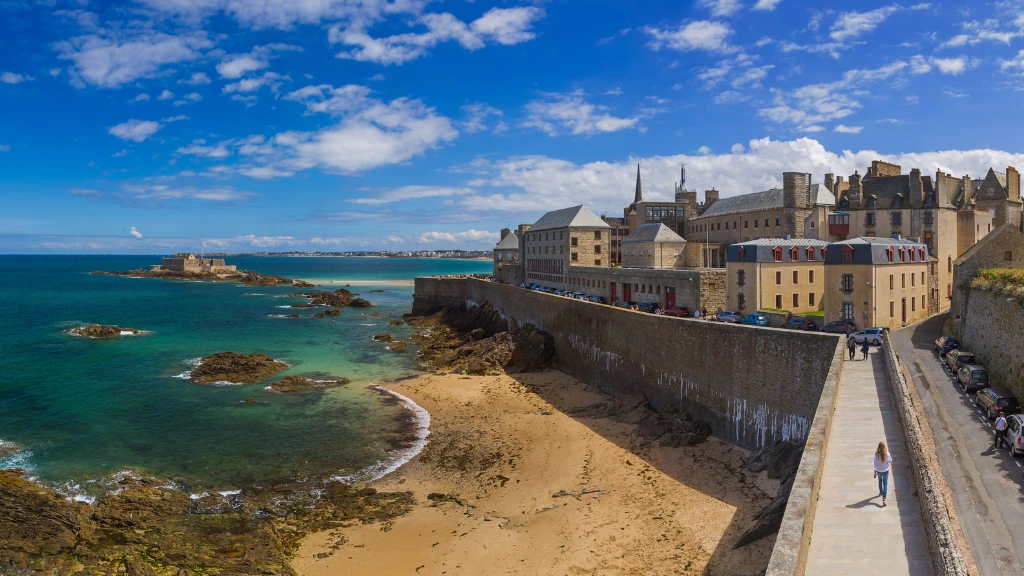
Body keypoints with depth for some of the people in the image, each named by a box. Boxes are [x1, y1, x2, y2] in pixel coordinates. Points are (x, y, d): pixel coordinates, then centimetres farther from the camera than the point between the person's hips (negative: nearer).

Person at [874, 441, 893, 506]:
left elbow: (875, 464, -15)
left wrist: (875, 472, -5)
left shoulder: (876, 454, -20)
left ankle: (881, 492, 49)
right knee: (885, 484, 5)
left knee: (880, 481, 27)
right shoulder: (887, 453, -19)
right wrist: (891, 465, 23)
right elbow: (890, 460, -1)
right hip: (885, 470, 0)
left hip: (879, 470, 0)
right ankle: (884, 499, -6)